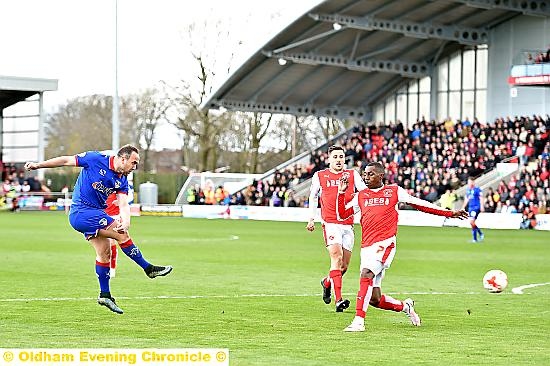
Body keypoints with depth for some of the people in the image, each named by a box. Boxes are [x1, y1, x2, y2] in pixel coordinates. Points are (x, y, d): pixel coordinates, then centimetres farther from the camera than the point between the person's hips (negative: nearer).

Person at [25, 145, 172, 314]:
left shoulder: (122, 181, 4)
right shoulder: (95, 159, -12)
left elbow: (123, 204, -7)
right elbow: (66, 161, -5)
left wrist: (126, 221, -29)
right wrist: (38, 165, -4)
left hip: (95, 215, 8)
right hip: (82, 212, -8)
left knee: (104, 253, 9)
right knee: (122, 235, -13)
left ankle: (105, 295, 19)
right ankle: (149, 268, -4)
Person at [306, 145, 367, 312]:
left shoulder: (352, 174, 10)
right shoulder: (319, 176, 8)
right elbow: (313, 196, 20)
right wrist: (311, 219, 16)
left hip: (348, 224, 3)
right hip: (330, 223, -3)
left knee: (344, 265, 6)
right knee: (337, 257, -20)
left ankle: (327, 282, 38)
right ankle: (338, 299, -26)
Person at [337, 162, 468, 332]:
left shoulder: (394, 191, 9)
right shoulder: (361, 196, 19)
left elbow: (419, 204, 14)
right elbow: (342, 214, 16)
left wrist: (450, 213, 15)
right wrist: (342, 192, 3)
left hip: (384, 243, -5)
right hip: (366, 246, 5)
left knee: (366, 274, -29)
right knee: (374, 299, 3)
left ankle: (359, 321, -32)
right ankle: (405, 306, 30)